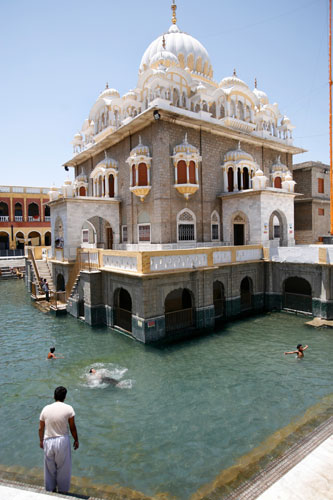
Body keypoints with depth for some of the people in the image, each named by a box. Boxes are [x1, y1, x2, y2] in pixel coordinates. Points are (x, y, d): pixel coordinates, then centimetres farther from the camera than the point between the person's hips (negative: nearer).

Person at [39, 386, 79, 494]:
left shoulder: (46, 409, -5)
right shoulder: (68, 409, -12)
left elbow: (41, 428, 3)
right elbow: (72, 428, -7)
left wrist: (41, 441, 21)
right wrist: (76, 440, 7)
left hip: (48, 441, 3)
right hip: (62, 441, -2)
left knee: (49, 468, 23)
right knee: (63, 468, 18)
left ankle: (50, 489, 39)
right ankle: (62, 490, 32)